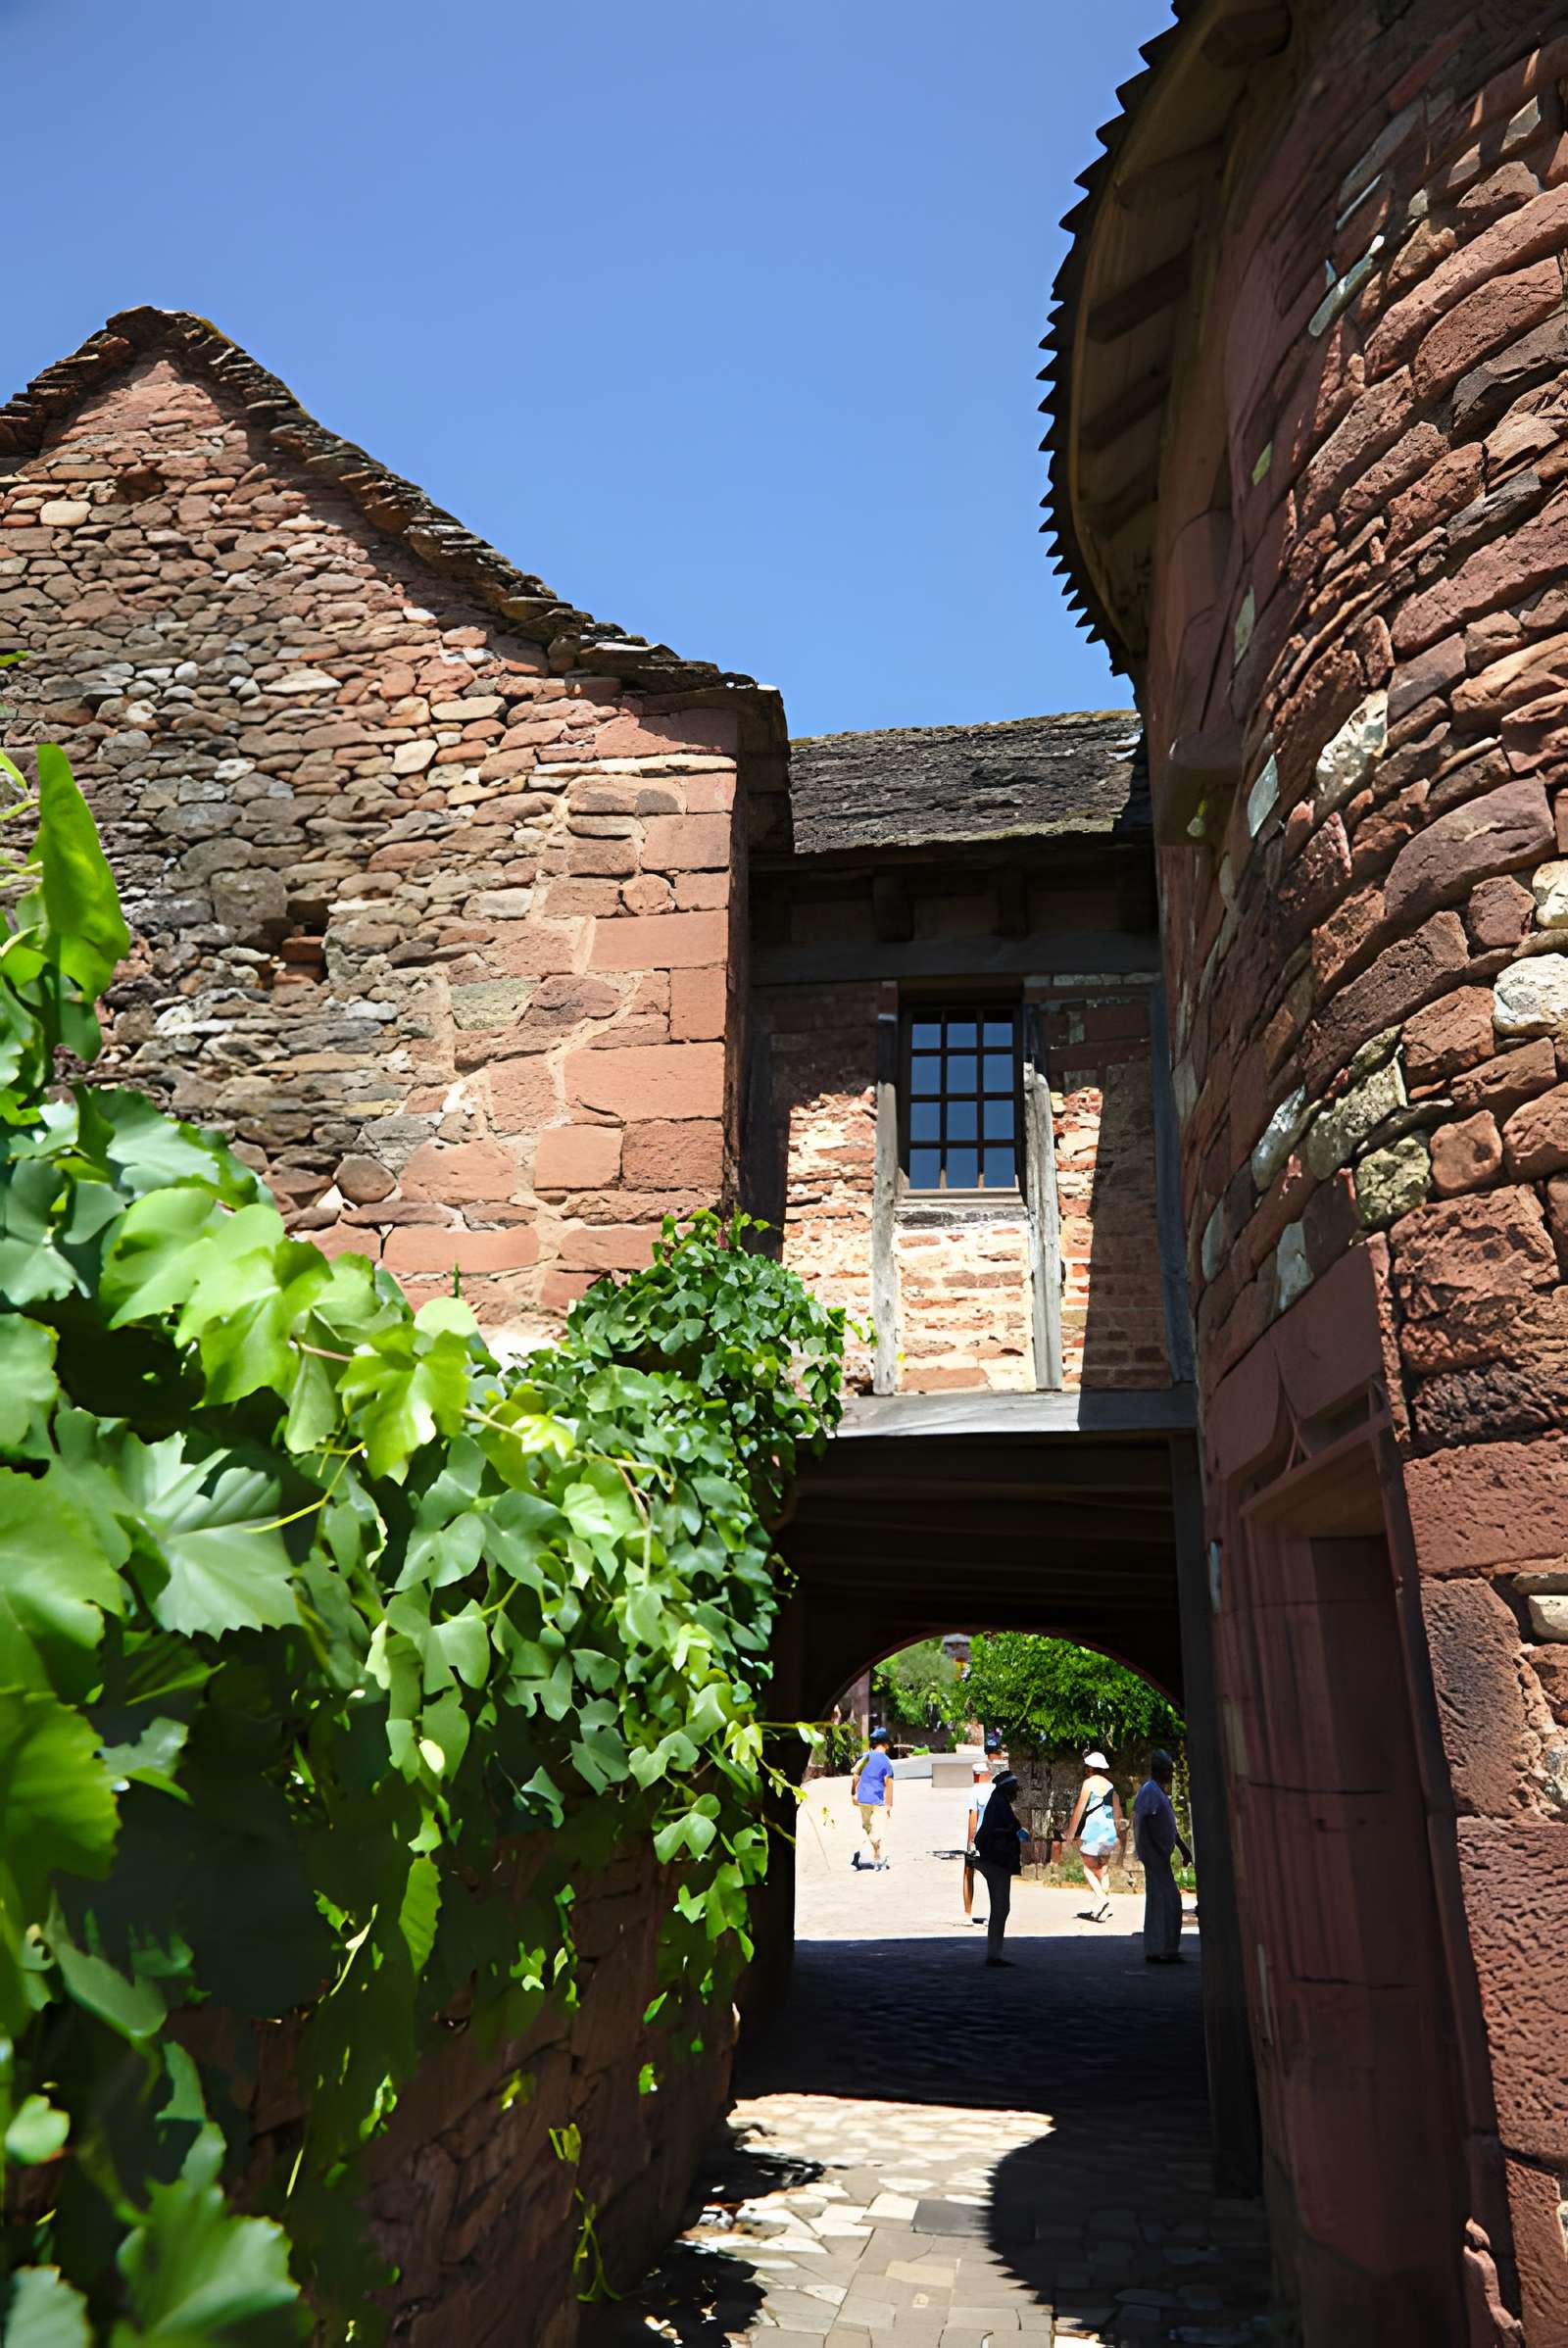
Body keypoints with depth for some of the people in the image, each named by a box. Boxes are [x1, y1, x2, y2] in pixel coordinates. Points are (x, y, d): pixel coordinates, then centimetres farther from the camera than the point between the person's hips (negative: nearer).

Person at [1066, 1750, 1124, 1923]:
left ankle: (1101, 1898, -18)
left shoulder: (1089, 1783, -5)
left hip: (1092, 1830, -6)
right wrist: (1119, 1836, 19)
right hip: (1109, 1832, 6)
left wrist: (1071, 1831, -3)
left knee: (1089, 1868, 1)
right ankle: (1102, 1911, 10)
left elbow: (1079, 1809, -8)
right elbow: (1118, 1813, 12)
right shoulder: (1110, 1786, 11)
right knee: (1103, 1870, 10)